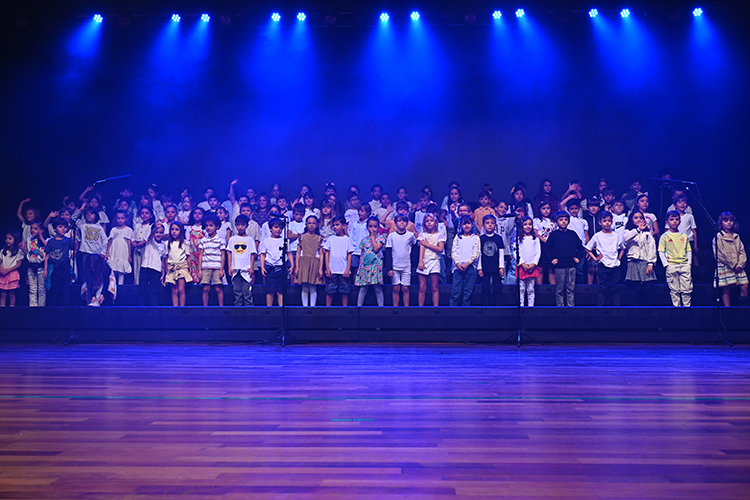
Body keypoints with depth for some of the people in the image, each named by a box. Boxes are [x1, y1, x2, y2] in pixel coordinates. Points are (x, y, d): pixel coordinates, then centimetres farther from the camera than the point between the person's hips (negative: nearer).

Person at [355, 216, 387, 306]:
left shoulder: (381, 237, 3)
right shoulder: (364, 240, 13)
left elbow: (376, 248, -13)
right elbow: (361, 255, 15)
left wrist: (373, 236, -5)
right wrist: (359, 268, 11)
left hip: (376, 265, -3)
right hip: (365, 266, 3)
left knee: (378, 288, -2)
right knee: (363, 288, 3)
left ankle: (381, 306, 5)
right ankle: (359, 306, 7)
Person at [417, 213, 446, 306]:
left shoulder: (439, 235, 4)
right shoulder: (422, 235, 9)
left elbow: (440, 249, -9)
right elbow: (421, 248, -3)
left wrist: (427, 244, -8)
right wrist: (420, 261, -14)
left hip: (434, 262, -1)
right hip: (424, 261, 1)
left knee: (434, 288, -1)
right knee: (422, 288, 0)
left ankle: (436, 307, 1)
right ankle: (420, 307, 3)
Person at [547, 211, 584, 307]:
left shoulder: (573, 234, 9)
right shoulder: (553, 234, 3)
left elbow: (580, 246, 17)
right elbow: (548, 248, 4)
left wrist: (578, 257, 6)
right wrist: (551, 259, -4)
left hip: (572, 265, 2)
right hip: (559, 265, -2)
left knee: (571, 288, 4)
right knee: (559, 289, 2)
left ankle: (571, 306, 11)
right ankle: (560, 306, 10)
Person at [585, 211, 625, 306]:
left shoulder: (617, 236, 7)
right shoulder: (597, 236, -1)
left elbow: (623, 248, 21)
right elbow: (587, 249, 4)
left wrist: (619, 258, 7)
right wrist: (595, 258, -4)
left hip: (615, 266, 3)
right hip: (603, 266, -2)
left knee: (615, 288, 5)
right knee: (602, 288, 0)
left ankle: (617, 306, 10)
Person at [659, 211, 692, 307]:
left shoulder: (684, 236, 11)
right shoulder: (665, 237, 3)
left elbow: (689, 251, 15)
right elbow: (661, 252, 2)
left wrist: (689, 264, 4)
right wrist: (666, 264, -7)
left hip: (684, 264, 2)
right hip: (671, 265, -2)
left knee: (686, 288, -1)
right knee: (674, 290, 1)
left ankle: (687, 306, 7)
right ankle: (676, 306, 6)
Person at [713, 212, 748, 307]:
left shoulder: (736, 237, 15)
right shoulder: (718, 237, -2)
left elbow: (742, 252, 13)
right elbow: (719, 254, -9)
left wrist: (740, 264, -4)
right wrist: (732, 265, -11)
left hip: (737, 268, 5)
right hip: (724, 267, -5)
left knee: (744, 287, -2)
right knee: (725, 290, -5)